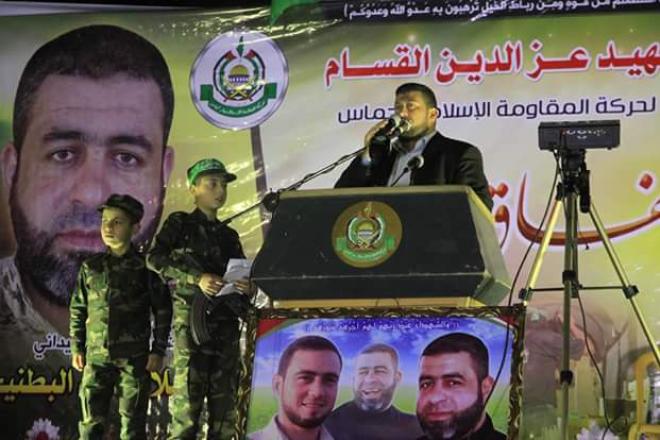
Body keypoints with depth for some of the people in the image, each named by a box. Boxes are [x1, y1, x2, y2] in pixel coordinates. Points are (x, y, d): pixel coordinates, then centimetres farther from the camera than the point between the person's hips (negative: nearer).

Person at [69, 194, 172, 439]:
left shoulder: (145, 267, 0)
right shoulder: (91, 267, 9)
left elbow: (163, 310, 1)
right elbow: (78, 309, 14)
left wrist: (158, 351, -3)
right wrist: (77, 348, 9)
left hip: (134, 358, -2)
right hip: (97, 357, 2)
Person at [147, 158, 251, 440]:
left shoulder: (229, 235, 21)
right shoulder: (180, 223, 6)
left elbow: (242, 274, 19)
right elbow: (154, 258, -8)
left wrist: (246, 286, -6)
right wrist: (197, 278, -19)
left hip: (226, 320, 5)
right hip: (191, 316, -5)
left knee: (224, 400, 1)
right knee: (188, 396, -13)